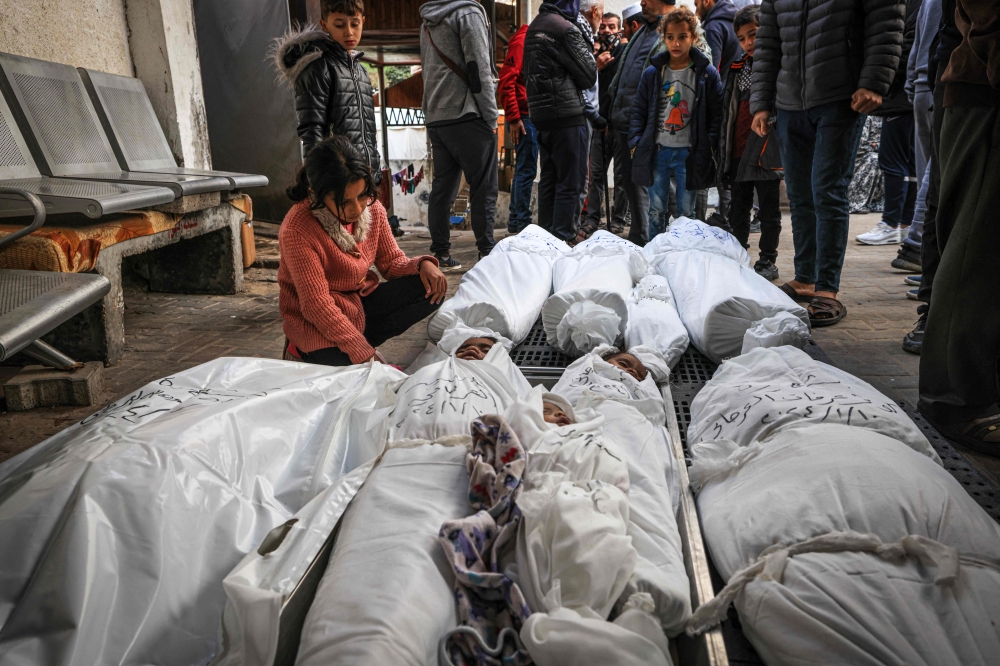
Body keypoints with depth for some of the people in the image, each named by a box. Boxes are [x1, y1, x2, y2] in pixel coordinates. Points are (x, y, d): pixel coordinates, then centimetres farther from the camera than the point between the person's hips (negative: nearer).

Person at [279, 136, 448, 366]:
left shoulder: (372, 209, -7)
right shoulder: (298, 230, -26)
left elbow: (391, 261, 4)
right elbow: (317, 305, -27)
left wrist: (422, 265, -20)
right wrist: (364, 353, -31)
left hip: (362, 303, 7)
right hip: (319, 323, -6)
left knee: (430, 289, -13)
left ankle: (364, 341, -9)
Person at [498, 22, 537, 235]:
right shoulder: (522, 40, -8)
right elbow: (507, 80, -15)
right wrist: (513, 118, -18)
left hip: (537, 116, 8)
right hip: (525, 117, -8)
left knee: (525, 169, 10)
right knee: (526, 169, -7)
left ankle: (517, 220, 17)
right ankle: (520, 222, -1)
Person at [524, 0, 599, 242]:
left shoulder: (534, 26, 15)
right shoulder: (566, 28, -11)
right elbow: (588, 77, -6)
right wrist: (587, 49, 10)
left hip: (540, 114, 8)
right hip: (568, 115, -8)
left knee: (549, 180, 13)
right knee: (571, 183, -4)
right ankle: (561, 240, -5)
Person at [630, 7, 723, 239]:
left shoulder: (707, 73, 0)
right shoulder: (652, 73, 6)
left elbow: (717, 113, 2)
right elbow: (639, 110, 10)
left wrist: (709, 146, -7)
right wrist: (635, 142, 0)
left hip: (689, 152, -2)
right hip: (657, 151, 2)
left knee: (686, 211, 5)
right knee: (656, 210, 7)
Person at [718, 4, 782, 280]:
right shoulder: (738, 67, 13)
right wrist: (724, 147, 14)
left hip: (767, 150, -6)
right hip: (738, 151, 6)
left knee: (769, 211, 4)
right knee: (738, 211, 13)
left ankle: (767, 262, 13)